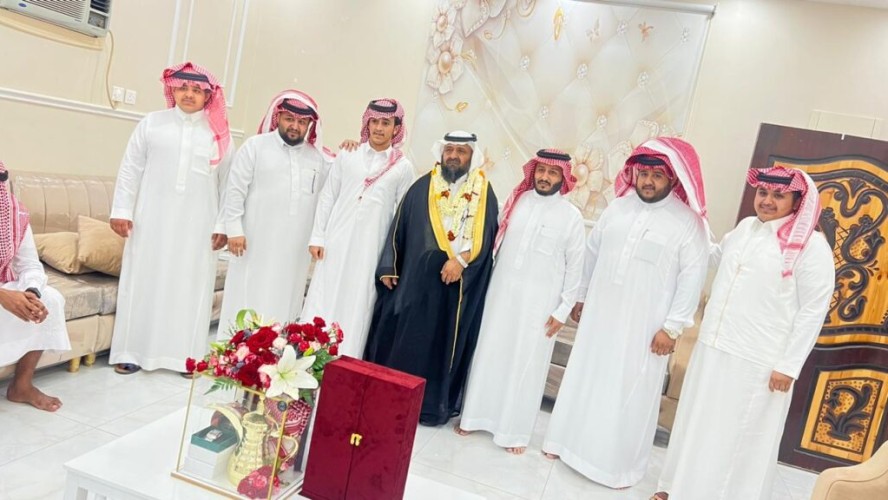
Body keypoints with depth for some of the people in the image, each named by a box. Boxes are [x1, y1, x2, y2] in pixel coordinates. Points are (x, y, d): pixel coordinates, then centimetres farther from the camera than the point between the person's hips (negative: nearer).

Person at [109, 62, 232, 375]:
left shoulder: (219, 134, 3)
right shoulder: (152, 123, 4)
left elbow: (227, 183, 3)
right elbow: (131, 170, 5)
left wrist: (223, 225, 0)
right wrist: (121, 210, 0)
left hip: (198, 225, 0)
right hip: (152, 219, 1)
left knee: (190, 286, 3)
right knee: (143, 280, 6)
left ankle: (186, 354, 14)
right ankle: (132, 351, 17)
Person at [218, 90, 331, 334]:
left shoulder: (318, 156, 13)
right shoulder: (255, 146, 3)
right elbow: (235, 191, -2)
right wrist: (234, 229, -9)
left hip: (294, 250, 3)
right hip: (255, 244, -3)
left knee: (282, 304, 8)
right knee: (245, 302, 2)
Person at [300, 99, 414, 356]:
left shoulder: (403, 167, 2)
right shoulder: (347, 155, 5)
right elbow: (327, 197, 6)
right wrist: (317, 237, 1)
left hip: (371, 249, -1)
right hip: (336, 243, 1)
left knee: (355, 307, 4)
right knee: (323, 303, 5)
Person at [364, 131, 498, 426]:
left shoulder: (484, 193, 4)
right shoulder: (422, 187, 7)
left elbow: (485, 236, -4)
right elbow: (399, 227, 6)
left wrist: (461, 260, -18)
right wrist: (389, 267, 2)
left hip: (459, 282, -1)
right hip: (416, 277, 1)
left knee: (444, 342, 7)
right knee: (402, 336, 6)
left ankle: (433, 405, 20)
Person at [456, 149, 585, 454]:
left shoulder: (571, 216, -4)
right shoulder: (516, 201, 4)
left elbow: (575, 266, -2)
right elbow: (495, 240, 9)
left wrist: (563, 309, -5)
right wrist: (484, 282, 6)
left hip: (539, 303, -3)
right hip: (501, 293, 3)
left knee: (526, 364, 4)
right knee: (488, 354, 10)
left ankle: (515, 429, 19)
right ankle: (476, 415, 26)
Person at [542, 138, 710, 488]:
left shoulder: (689, 223, -10)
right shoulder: (617, 208, 4)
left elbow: (692, 277, -11)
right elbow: (592, 253, 12)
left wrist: (672, 327, -13)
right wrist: (581, 297, 14)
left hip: (644, 327, -4)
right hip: (600, 315, 4)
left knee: (629, 394, 6)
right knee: (583, 380, 14)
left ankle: (620, 464, 23)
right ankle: (570, 441, 32)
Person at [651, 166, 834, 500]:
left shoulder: (811, 245, -10)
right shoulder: (745, 227, 9)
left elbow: (813, 310, -11)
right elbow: (716, 256, 30)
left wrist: (789, 365, -12)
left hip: (758, 363, -6)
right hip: (713, 348, 6)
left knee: (741, 437, 6)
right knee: (698, 425, 17)